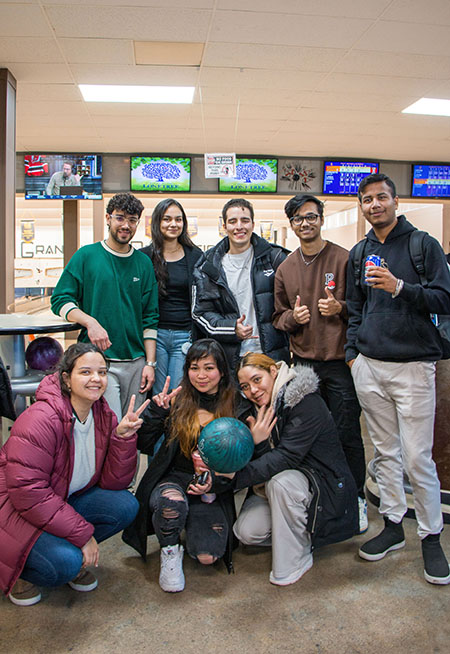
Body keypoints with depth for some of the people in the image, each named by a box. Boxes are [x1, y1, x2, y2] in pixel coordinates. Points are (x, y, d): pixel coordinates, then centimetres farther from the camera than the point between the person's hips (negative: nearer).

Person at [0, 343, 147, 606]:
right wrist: (82, 534, -24)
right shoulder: (40, 420, -27)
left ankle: (73, 556, 8)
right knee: (64, 563, -27)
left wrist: (122, 436, -23)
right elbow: (28, 494, -28)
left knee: (126, 506, -14)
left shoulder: (104, 416, -6)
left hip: (67, 500, 7)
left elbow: (114, 482, -7)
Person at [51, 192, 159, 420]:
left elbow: (149, 318, 9)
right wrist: (90, 322, -18)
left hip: (136, 362, 3)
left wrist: (150, 363, 4)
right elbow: (60, 300, 0)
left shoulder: (144, 263, 10)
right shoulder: (86, 256, 1)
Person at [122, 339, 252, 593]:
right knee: (171, 502, -36)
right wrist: (157, 410, -14)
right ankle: (170, 551, -2)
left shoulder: (236, 409, 0)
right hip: (173, 479, 0)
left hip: (213, 491, 0)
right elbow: (144, 446, -2)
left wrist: (214, 483, -16)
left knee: (207, 556, -20)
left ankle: (191, 525, 17)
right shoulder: (177, 402, 1)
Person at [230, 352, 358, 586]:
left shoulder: (306, 402, -21)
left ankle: (295, 561, -14)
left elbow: (287, 457, -29)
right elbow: (264, 461, -2)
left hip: (325, 483, -7)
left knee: (281, 482, -36)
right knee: (246, 531, -12)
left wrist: (238, 474, -35)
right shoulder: (260, 409, 3)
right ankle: (298, 534, 15)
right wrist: (257, 443, -25)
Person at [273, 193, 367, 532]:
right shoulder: (285, 268, 10)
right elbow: (279, 317, 15)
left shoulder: (344, 259, -1)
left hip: (340, 362, -3)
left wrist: (341, 308, -17)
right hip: (302, 363, 3)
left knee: (347, 434, 2)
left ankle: (357, 499, 22)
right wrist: (292, 316, -6)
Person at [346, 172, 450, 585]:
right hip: (369, 366, 4)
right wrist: (352, 351, 10)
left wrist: (399, 287, -20)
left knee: (417, 457, -2)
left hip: (413, 364, -4)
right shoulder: (359, 253, 14)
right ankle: (393, 526, 25)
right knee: (385, 452, 12)